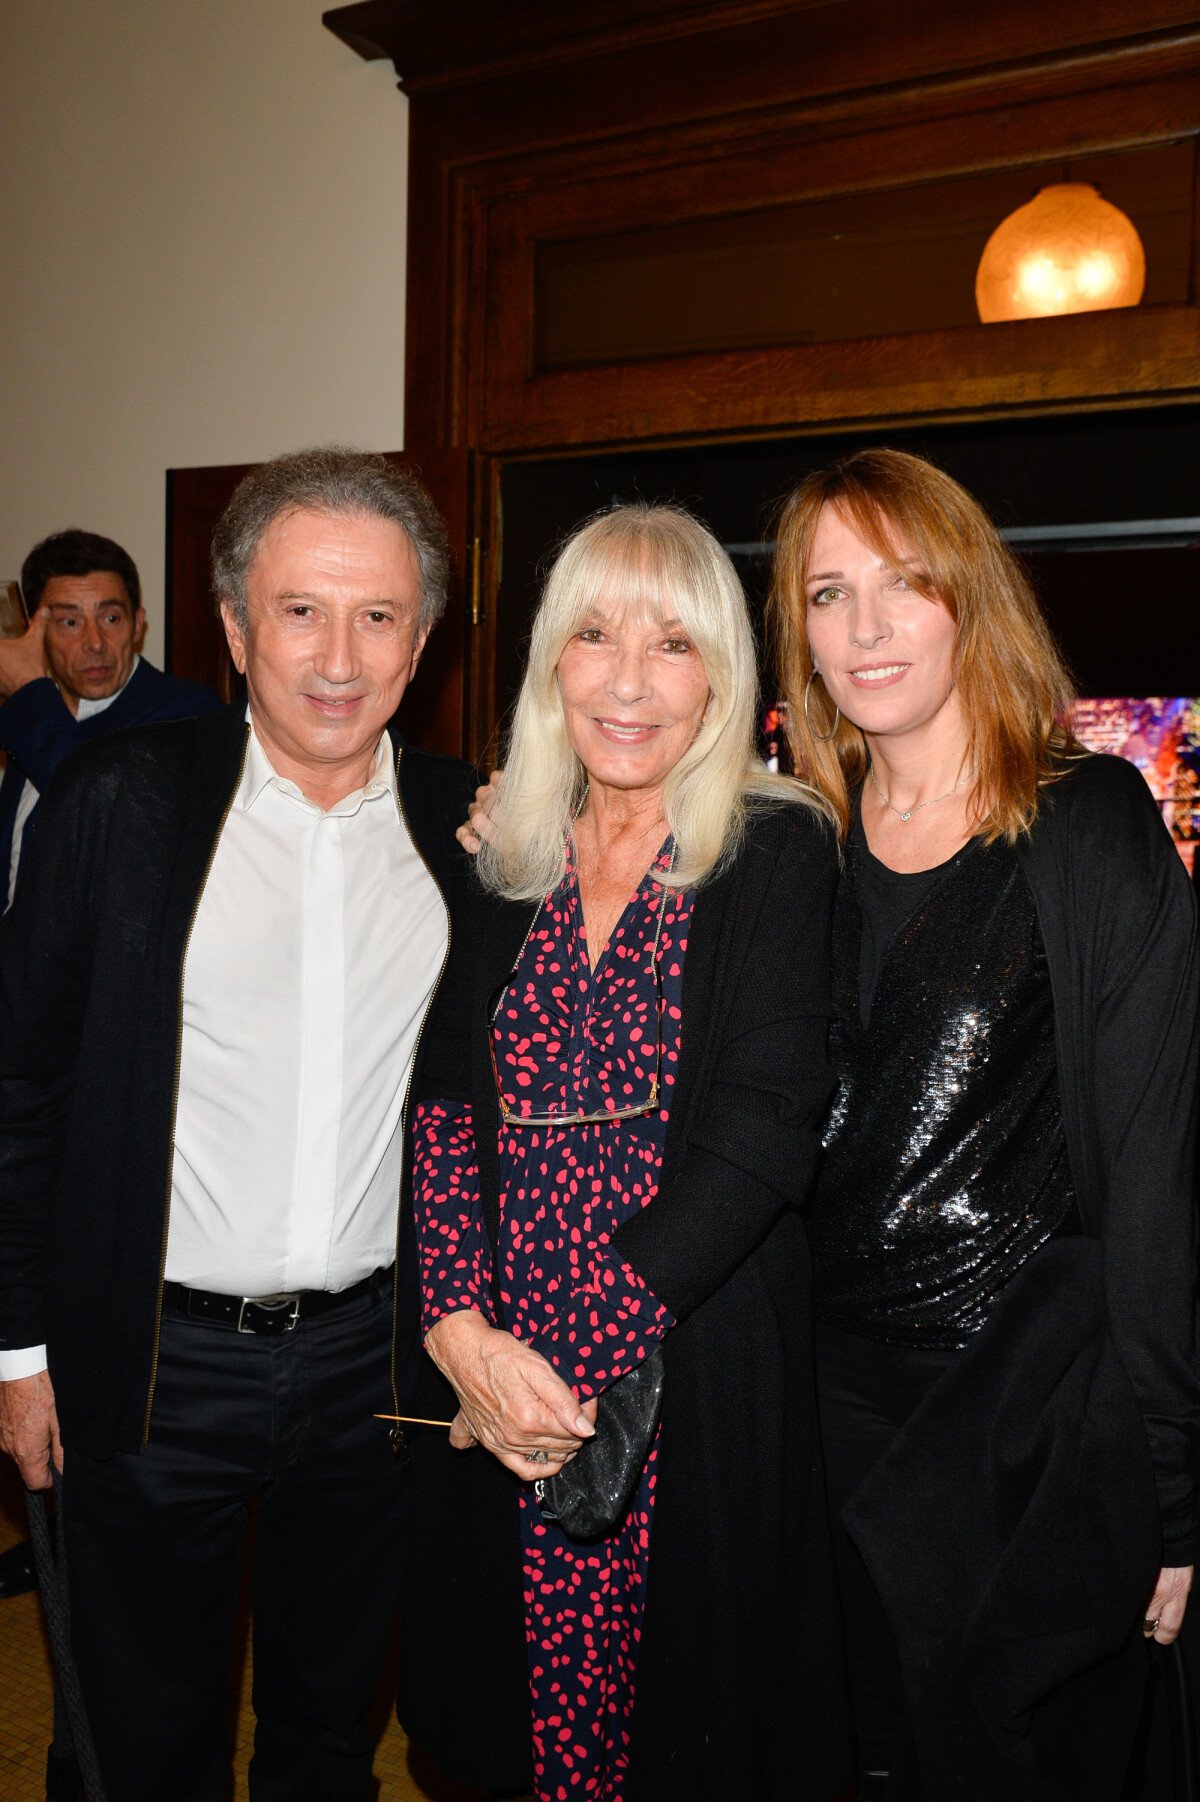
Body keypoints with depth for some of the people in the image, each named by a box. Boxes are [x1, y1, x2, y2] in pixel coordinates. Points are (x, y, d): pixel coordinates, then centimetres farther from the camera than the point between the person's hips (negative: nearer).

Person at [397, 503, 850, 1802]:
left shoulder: (778, 853, -5)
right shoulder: (500, 863, 7)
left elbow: (767, 1126, -13)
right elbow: (444, 1101, 1)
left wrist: (573, 1345, -17)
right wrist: (464, 1330, -14)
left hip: (698, 1373, -3)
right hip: (488, 1370, 3)